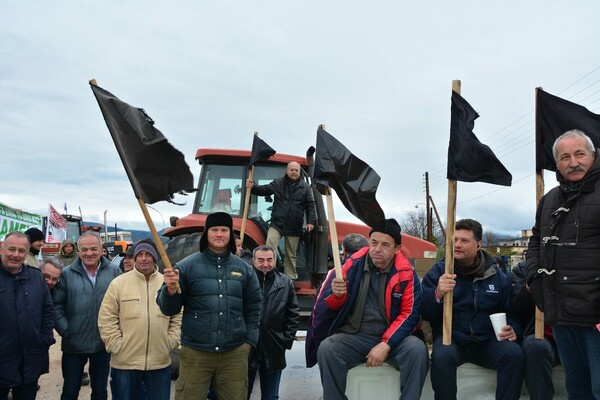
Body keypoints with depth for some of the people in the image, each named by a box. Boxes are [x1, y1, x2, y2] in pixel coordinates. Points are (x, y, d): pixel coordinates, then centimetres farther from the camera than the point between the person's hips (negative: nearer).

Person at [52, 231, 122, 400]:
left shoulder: (114, 272, -2)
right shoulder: (67, 274, -4)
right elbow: (56, 306, -3)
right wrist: (65, 331, -10)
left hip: (104, 344, 1)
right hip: (74, 345, -1)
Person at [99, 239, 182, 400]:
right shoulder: (118, 283, -3)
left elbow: (178, 317, 8)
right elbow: (106, 319, -4)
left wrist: (171, 342, 0)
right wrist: (116, 345, -8)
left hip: (160, 362, 2)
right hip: (124, 362, -1)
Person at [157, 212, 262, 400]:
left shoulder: (244, 269, 5)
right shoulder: (187, 266, -3)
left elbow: (253, 309, 11)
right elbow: (168, 309, -3)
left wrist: (249, 341, 3)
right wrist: (171, 290, -22)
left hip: (235, 353, 3)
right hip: (196, 353, -2)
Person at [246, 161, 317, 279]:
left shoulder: (305, 187, 4)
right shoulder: (278, 183, 4)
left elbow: (310, 205, 4)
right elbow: (265, 190, 5)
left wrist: (311, 221, -5)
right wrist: (252, 188, -14)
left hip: (294, 227, 1)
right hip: (277, 223, -1)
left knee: (291, 254, 10)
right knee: (270, 247, -18)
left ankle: (290, 278, 22)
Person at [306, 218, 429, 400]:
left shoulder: (406, 272, -4)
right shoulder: (352, 265, -4)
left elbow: (410, 314, -5)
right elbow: (323, 307, -1)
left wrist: (386, 344, -17)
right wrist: (336, 295, -25)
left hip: (392, 338, 0)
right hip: (353, 337, 0)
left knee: (417, 349, -28)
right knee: (327, 349, -28)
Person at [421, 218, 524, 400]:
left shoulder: (497, 275, 8)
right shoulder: (438, 271, 2)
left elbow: (509, 312, 19)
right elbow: (426, 314, -4)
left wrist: (512, 330, -3)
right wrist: (437, 294, -25)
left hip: (488, 341, 2)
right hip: (451, 339, -2)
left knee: (515, 353, -27)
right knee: (441, 356, -34)